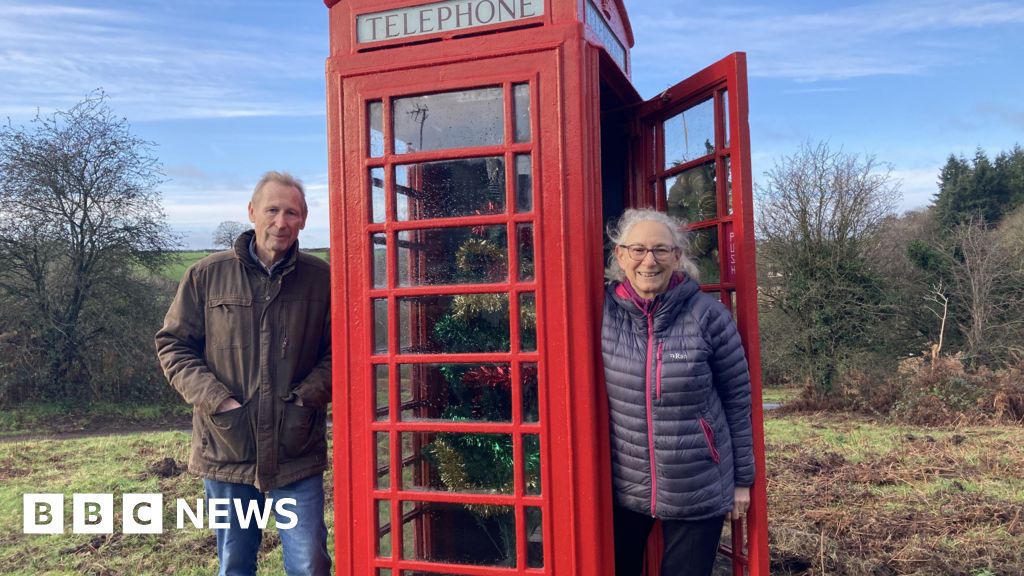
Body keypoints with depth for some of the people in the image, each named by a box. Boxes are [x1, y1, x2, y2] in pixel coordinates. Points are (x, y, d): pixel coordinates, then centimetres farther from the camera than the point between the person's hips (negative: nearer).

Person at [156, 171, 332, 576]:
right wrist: (216, 401, -9)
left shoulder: (320, 278, -1)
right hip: (226, 451, 1)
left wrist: (308, 397, -11)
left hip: (298, 454, -1)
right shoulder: (207, 275, 0)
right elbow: (172, 345, 3)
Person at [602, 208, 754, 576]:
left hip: (699, 490, -1)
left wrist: (742, 477, 3)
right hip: (623, 488, 2)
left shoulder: (707, 314, -12)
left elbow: (738, 398, -2)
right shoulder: (603, 311, -7)